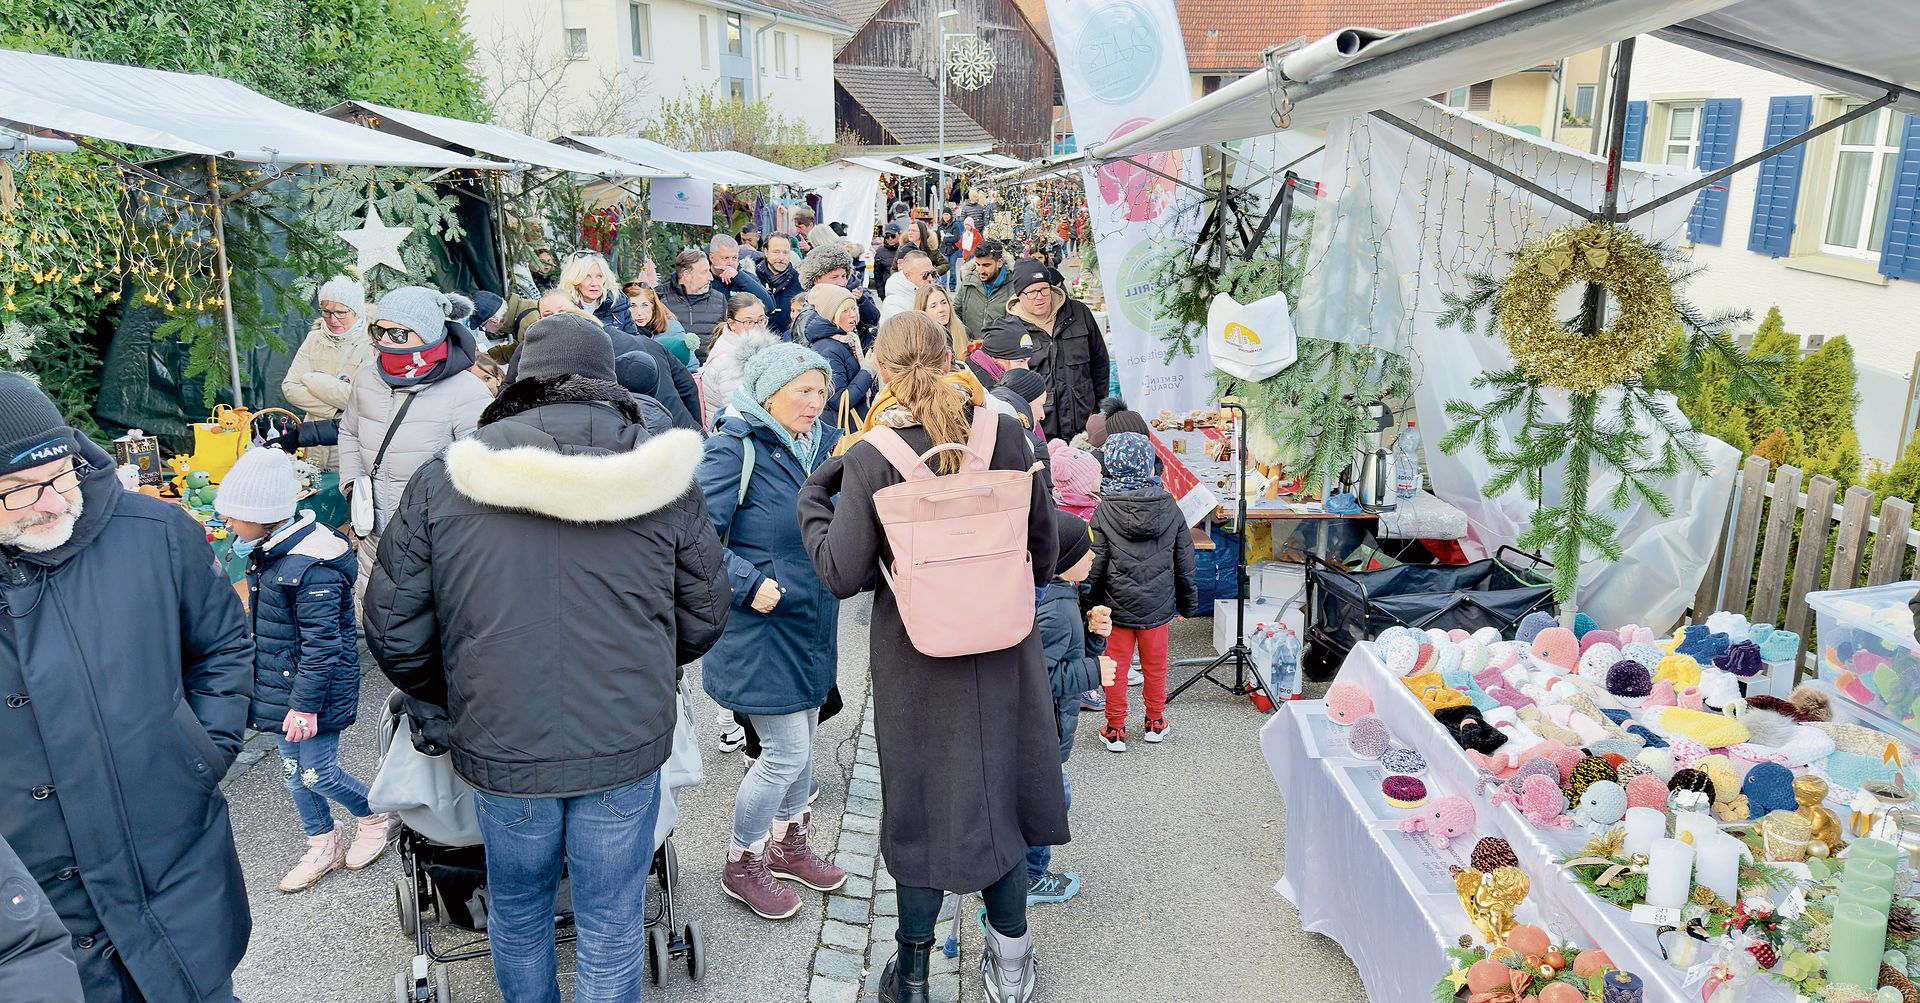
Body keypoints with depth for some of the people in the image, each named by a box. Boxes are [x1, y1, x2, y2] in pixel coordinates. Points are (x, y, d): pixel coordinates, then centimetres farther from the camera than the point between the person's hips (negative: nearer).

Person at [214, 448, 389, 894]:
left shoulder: (313, 565, -26)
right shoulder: (266, 549, 4)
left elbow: (321, 644, -24)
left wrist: (306, 703, -21)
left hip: (316, 689, -9)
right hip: (281, 685, 9)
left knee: (317, 774, -1)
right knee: (293, 772, 16)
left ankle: (374, 818, 26)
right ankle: (324, 847, 32)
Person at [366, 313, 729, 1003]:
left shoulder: (444, 479, -5)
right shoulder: (664, 478, -6)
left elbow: (391, 626, 0)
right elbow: (704, 615, 2)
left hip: (500, 745, 1)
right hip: (626, 745, -1)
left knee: (516, 911, 26)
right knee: (611, 925, 16)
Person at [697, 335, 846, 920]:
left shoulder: (825, 443, 3)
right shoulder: (736, 449, -18)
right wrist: (747, 583, -23)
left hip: (811, 623, 7)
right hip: (761, 625, -7)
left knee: (802, 740, 19)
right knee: (786, 751, -1)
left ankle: (788, 843, 41)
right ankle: (742, 865, 22)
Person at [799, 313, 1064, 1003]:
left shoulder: (871, 458, -14)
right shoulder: (1005, 434, -7)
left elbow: (842, 575, -14)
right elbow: (1043, 538, 3)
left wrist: (811, 498, 1)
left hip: (916, 655, -2)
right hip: (1002, 644, 2)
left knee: (922, 805, 13)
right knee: (998, 791, 17)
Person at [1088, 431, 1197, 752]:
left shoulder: (1103, 509, -13)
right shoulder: (1168, 505, -4)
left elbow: (1095, 562, -11)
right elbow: (1184, 559, 3)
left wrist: (1090, 602, 0)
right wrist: (1187, 602, 15)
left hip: (1117, 603, -2)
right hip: (1158, 604, 2)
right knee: (1155, 666, 17)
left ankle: (1115, 730, 17)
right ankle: (1156, 722, 31)